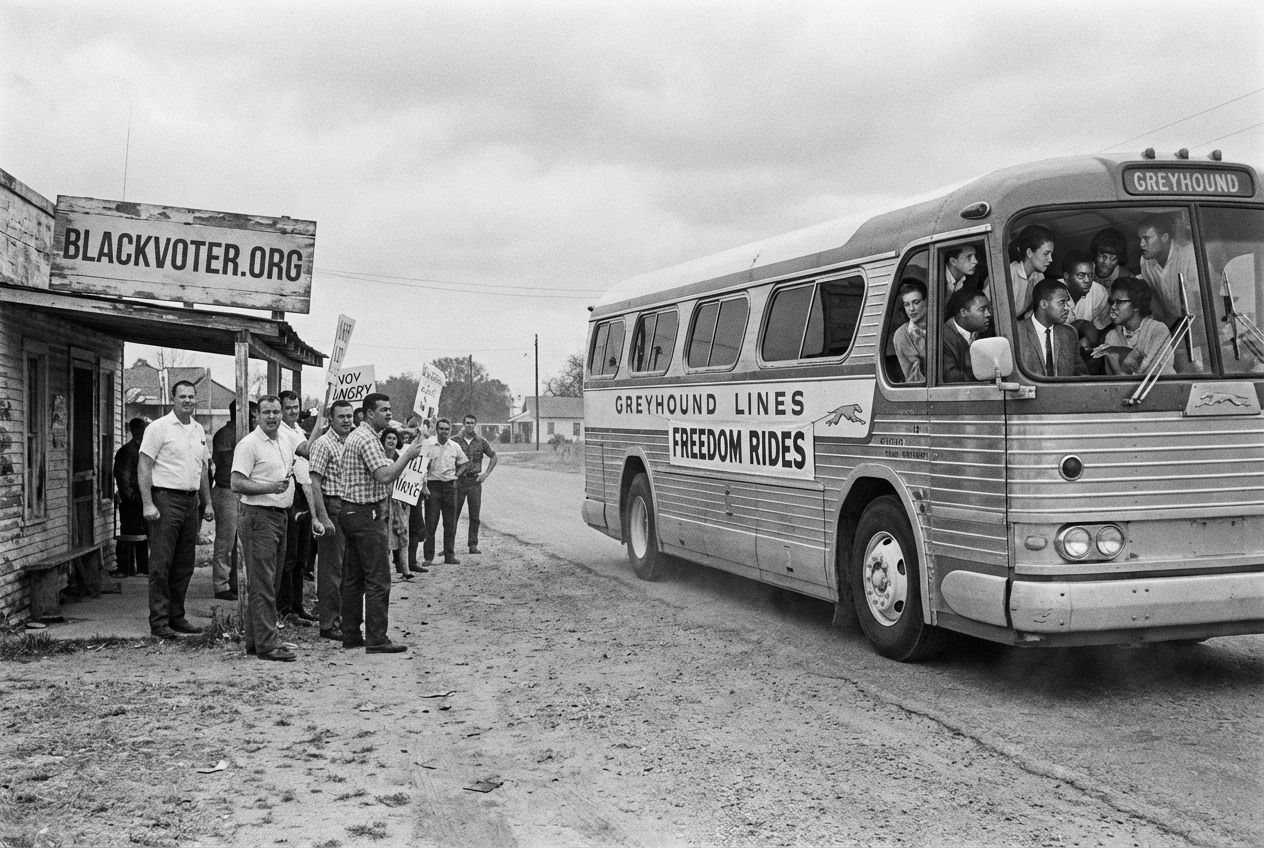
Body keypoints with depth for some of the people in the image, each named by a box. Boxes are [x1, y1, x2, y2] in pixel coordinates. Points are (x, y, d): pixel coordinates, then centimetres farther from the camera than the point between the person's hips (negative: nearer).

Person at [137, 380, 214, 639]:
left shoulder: (199, 430, 15)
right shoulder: (159, 428, -6)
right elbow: (144, 466, -10)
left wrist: (207, 503, 17)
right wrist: (148, 503, -17)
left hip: (191, 501, 7)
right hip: (166, 499, -7)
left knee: (184, 565, 10)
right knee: (161, 564, -6)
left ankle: (176, 616, 18)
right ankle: (158, 621, -2)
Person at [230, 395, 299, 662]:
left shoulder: (286, 442, 13)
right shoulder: (249, 444, -11)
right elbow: (237, 484, -16)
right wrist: (270, 487, -24)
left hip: (281, 516, 9)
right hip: (258, 516, -9)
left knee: (271, 582, 12)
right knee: (262, 583, -8)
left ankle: (254, 640, 20)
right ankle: (267, 643, -7)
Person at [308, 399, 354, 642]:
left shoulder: (352, 442, 15)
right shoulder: (323, 444, -10)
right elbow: (314, 483, -16)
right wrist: (322, 517, -22)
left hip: (349, 509, 8)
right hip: (332, 508, -8)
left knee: (346, 567, 12)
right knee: (331, 567, -4)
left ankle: (341, 617, 22)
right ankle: (328, 624, 2)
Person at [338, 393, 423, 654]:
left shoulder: (355, 435, 18)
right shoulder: (367, 439, -15)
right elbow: (385, 476, -25)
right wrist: (408, 455, -15)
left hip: (351, 512, 11)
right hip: (367, 514, -11)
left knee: (353, 578, 12)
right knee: (378, 580, -8)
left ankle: (350, 635, 17)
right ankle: (376, 640, -7)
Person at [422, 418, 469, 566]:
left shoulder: (455, 447, 8)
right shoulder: (428, 445, -3)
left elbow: (462, 464, 22)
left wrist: (455, 476, 8)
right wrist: (423, 486, -13)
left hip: (450, 486, 3)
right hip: (433, 486, -3)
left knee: (450, 523, 5)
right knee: (431, 523, -4)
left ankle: (449, 555, 12)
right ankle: (428, 557, 0)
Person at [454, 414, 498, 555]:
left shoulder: (481, 442, 5)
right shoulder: (455, 441, 1)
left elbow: (493, 456, 13)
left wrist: (487, 473, 4)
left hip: (475, 481, 1)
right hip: (458, 480, -1)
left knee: (475, 515, 2)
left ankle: (473, 545, 10)